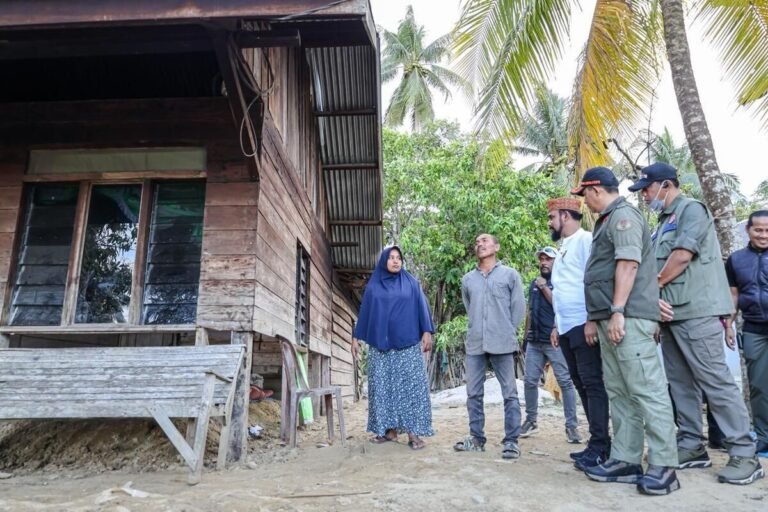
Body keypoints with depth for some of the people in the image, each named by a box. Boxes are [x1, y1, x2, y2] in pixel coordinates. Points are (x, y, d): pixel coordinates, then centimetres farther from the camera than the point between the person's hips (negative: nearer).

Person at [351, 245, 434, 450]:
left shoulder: (411, 283, 8)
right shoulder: (373, 286, 11)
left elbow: (422, 307, 5)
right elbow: (364, 312, 13)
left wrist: (427, 332, -6)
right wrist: (356, 337, 9)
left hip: (407, 343, -2)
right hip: (380, 344, 2)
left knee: (410, 385, -5)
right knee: (383, 386, 2)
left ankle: (413, 432, -3)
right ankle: (389, 430, 10)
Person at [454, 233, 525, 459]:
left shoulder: (510, 275, 2)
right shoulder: (467, 279, 11)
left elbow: (518, 308, 4)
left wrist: (506, 332, 5)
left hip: (502, 344, -3)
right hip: (474, 344, 4)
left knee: (509, 394, 1)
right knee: (473, 393, 9)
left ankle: (511, 441, 10)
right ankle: (477, 438, 20)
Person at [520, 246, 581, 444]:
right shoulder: (534, 283, 16)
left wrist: (544, 287, -11)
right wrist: (526, 335, 17)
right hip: (534, 341, 6)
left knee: (565, 382, -2)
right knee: (530, 381, 6)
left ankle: (571, 425, 2)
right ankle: (531, 420, 17)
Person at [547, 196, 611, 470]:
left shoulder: (586, 240, -7)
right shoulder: (563, 248, 20)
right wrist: (556, 325, 21)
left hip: (584, 325, -9)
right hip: (567, 328, 9)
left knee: (593, 383, -6)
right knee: (581, 384, 10)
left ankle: (599, 447, 0)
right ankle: (600, 442, 18)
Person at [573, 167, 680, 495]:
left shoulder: (623, 216, -7)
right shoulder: (606, 222, 23)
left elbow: (628, 264, -18)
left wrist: (618, 312, -22)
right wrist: (594, 318, 21)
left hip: (627, 318, -10)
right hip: (611, 320, 10)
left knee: (646, 390, -6)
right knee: (619, 393, 9)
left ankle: (663, 466, -1)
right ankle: (625, 460, 15)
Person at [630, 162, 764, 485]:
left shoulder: (692, 209, -4)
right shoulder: (663, 223, 21)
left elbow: (683, 256, -15)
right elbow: (655, 266, 15)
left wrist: (654, 284, -1)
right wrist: (655, 298, -3)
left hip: (696, 311, -9)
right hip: (672, 312, 9)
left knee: (715, 380, -8)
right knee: (680, 383, 9)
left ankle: (744, 454, 0)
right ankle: (692, 447, 16)